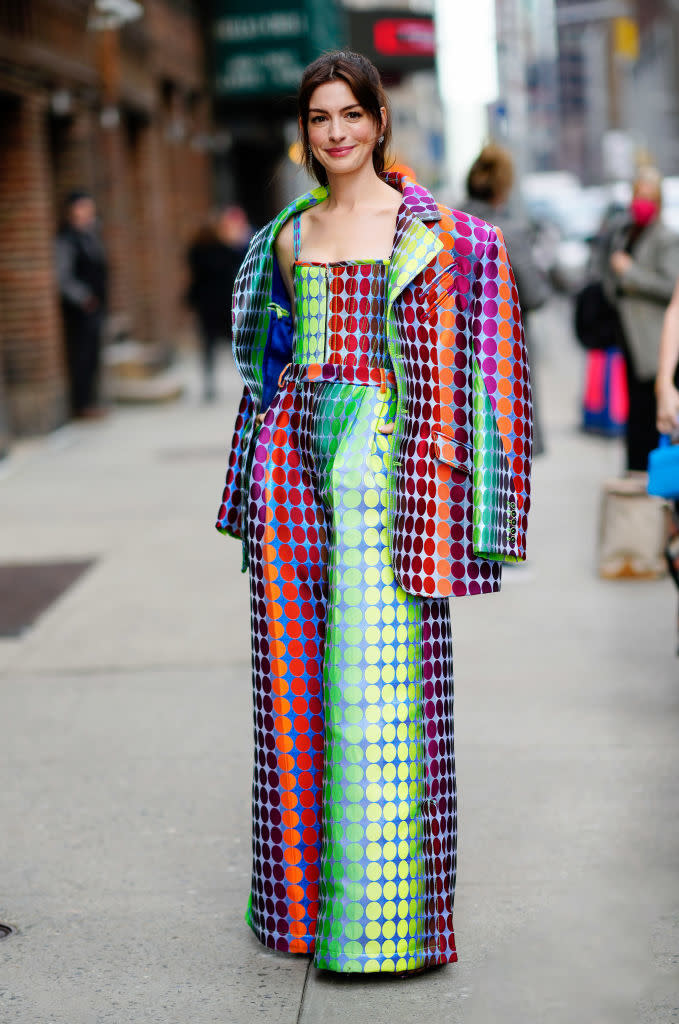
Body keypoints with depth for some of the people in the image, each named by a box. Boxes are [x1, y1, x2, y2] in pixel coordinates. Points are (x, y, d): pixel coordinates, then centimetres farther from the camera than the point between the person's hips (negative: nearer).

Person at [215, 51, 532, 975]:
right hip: (295, 448, 5)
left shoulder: (428, 231, 0)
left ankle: (385, 906, 5)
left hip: (379, 451, -5)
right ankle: (304, 891, 19)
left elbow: (442, 364, -1)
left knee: (379, 672, -5)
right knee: (295, 662, 6)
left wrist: (434, 482, -7)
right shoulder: (293, 235, 14)